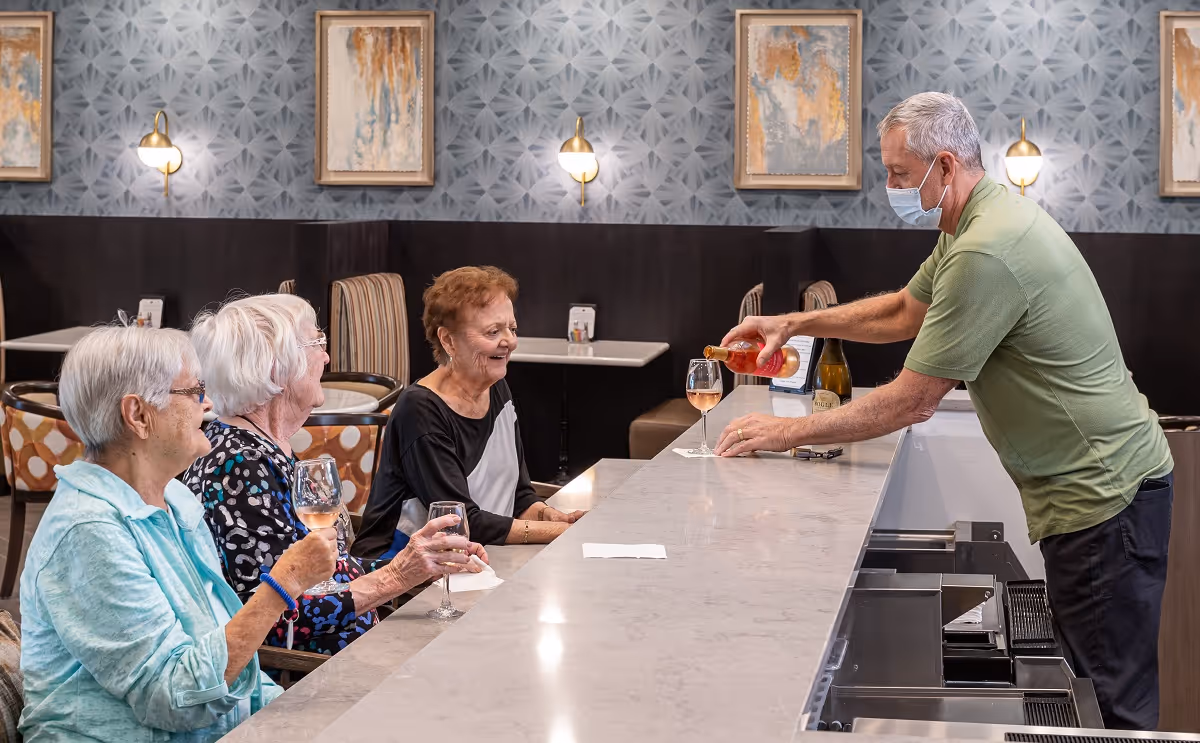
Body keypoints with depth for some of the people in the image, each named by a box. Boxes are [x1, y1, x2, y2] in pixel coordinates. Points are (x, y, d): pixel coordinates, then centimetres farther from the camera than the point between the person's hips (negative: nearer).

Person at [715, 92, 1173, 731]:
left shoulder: (986, 253, -24)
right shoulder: (980, 220, 11)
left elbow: (913, 400, -20)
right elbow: (906, 311, 26)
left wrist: (789, 432, -11)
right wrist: (796, 324, 15)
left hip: (1103, 492, -11)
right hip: (1092, 484, 11)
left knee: (1118, 707, -6)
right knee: (1088, 685, 15)